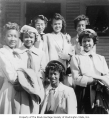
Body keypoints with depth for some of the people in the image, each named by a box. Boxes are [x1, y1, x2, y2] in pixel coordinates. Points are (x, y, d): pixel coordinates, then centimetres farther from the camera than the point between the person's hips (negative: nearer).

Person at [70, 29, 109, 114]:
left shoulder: (101, 58, 15)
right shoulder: (76, 58, 4)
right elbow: (77, 79, -6)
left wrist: (95, 77, -11)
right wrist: (95, 80, -10)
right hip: (83, 96, -3)